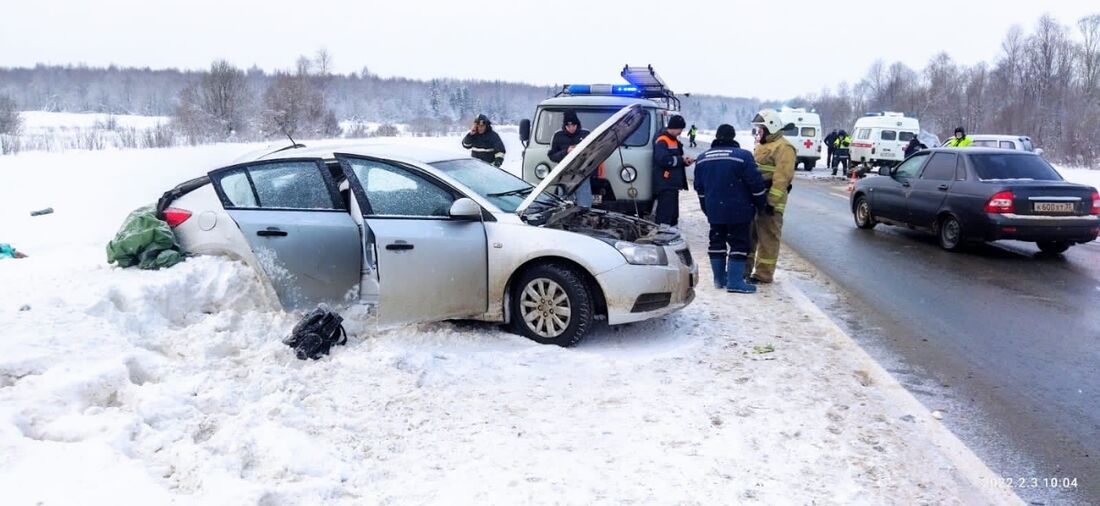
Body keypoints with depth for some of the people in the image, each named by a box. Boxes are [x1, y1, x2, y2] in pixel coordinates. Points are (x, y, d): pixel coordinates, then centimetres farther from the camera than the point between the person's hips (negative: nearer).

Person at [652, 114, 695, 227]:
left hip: (673, 185, 10)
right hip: (665, 185, -10)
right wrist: (681, 159, -15)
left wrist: (685, 161, 5)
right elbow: (663, 160, -25)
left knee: (673, 215, 15)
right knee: (665, 216, -12)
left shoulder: (674, 140, 19)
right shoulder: (662, 141, -13)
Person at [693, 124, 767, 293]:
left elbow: (699, 188, 16)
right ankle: (735, 281, -5)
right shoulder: (743, 156, -11)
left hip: (714, 211, 5)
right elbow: (756, 184, -11)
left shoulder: (702, 159, 8)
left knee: (717, 242, 14)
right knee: (739, 244, -1)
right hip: (739, 211, -5)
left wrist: (706, 208, 26)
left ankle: (719, 278, 19)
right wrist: (762, 203, 3)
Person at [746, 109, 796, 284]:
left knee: (768, 239, -2)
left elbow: (781, 178, -19)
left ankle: (764, 274, 4)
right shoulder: (762, 146, 20)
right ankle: (744, 268, 23)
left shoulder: (783, 148, -10)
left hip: (769, 202, -9)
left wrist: (772, 201, -23)